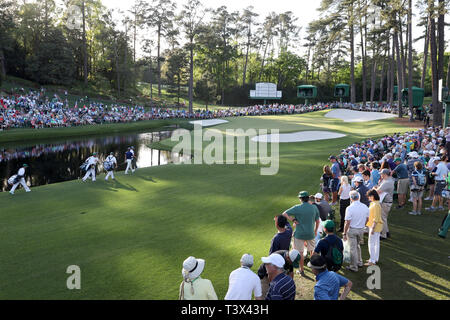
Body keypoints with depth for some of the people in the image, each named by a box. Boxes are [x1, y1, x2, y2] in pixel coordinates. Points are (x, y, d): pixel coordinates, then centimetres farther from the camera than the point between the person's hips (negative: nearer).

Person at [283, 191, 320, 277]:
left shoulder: (297, 208, -13)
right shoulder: (314, 207, -5)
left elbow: (284, 214, -13)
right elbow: (318, 221, 4)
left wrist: (293, 220, -9)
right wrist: (315, 231, 18)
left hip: (299, 234, -3)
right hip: (311, 234, 3)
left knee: (300, 252, 10)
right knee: (312, 250, 23)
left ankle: (302, 270, 18)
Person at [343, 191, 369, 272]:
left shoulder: (350, 208, -20)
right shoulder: (365, 207, -3)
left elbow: (347, 223, -18)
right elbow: (367, 219, 8)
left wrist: (344, 233, -10)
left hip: (352, 230, -5)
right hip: (361, 230, 5)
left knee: (353, 248, 5)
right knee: (357, 245, 26)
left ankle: (354, 267, 14)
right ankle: (359, 262, 36)